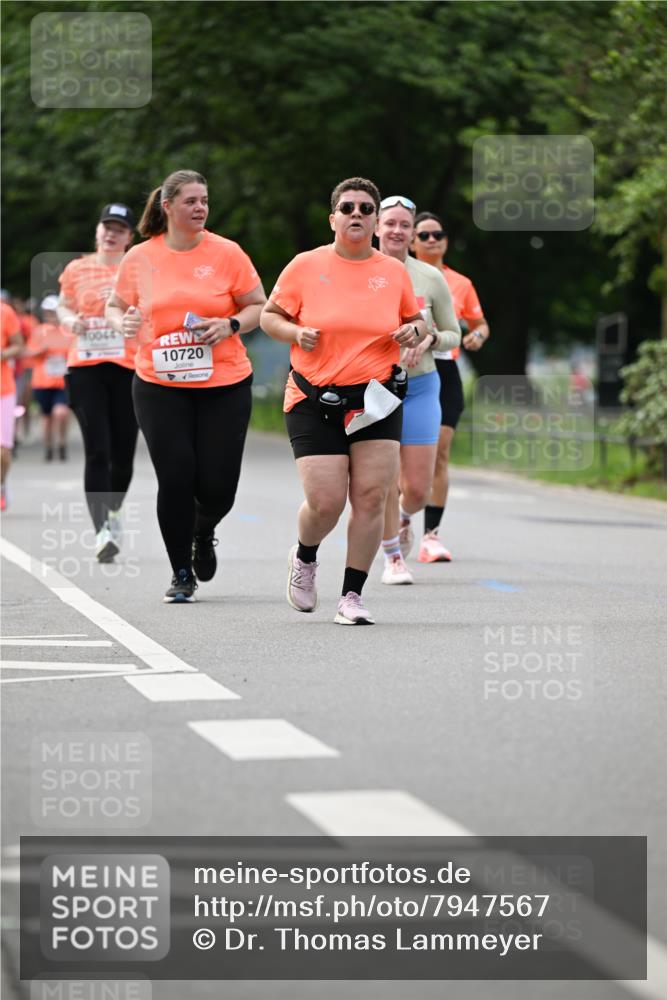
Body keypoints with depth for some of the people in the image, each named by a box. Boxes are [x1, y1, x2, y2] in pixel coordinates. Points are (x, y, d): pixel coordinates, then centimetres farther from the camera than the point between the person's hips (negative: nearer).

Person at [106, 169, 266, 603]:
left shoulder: (227, 253, -1)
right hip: (159, 386, 0)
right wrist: (123, 323, -7)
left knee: (217, 484, -3)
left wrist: (230, 325, -14)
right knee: (176, 479, -6)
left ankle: (204, 531, 35)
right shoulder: (140, 258, 2)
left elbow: (259, 306, 5)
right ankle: (181, 575, 11)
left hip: (224, 384, 0)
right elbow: (117, 306, 16)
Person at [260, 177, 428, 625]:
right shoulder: (305, 266, -1)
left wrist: (415, 330, -2)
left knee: (371, 497, -7)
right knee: (325, 503, -10)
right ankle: (304, 557, 25)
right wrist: (295, 332, -12)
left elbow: (415, 320, 20)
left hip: (376, 400, 2)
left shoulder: (394, 271, 6)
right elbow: (269, 316, 8)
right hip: (315, 401, -2)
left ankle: (352, 596, 5)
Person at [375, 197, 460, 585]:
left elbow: (453, 335, 7)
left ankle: (403, 518, 35)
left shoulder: (431, 278, 0)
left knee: (418, 489, -1)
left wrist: (429, 340, -13)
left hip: (420, 388, 1)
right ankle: (393, 558, 14)